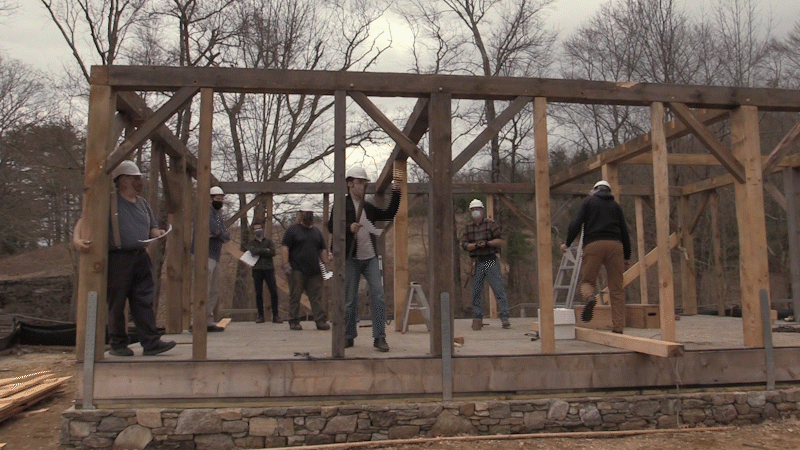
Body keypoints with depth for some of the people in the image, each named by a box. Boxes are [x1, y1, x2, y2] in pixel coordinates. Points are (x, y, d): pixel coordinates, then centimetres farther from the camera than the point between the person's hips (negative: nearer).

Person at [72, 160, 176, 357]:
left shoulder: (143, 203, 17)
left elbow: (152, 227, 23)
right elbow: (84, 220, -9)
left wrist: (158, 233, -1)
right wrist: (78, 239, -28)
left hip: (141, 258, 6)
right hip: (117, 259, -5)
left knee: (145, 302, 2)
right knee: (116, 304, 4)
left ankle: (151, 342, 3)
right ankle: (118, 344, 16)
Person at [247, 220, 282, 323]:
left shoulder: (269, 241, 15)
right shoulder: (251, 243, 14)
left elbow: (273, 252, -4)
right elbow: (253, 251, -8)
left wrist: (259, 252, -5)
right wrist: (265, 250, -4)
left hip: (269, 269, 0)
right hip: (257, 269, 0)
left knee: (274, 292, -7)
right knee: (258, 293, 1)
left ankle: (275, 316, -3)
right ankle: (260, 316, 9)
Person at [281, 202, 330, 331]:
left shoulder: (316, 231, 18)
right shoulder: (293, 230, 2)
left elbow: (323, 249, 21)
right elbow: (284, 247, -4)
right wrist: (286, 264, -12)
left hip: (314, 271, 4)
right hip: (297, 271, -4)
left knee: (317, 296, 1)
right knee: (295, 296, 1)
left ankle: (321, 320, 1)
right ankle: (294, 322, 7)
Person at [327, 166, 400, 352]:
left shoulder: (368, 207, 17)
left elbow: (389, 214, 18)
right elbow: (331, 226, -7)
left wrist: (396, 194, 9)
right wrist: (349, 228, -24)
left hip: (370, 258, 4)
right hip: (351, 259, -4)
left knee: (378, 296, -5)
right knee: (350, 300, 3)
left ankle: (379, 337, 0)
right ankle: (349, 337, 17)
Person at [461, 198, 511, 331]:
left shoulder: (490, 224, 1)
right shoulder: (468, 227, 12)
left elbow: (501, 241, -2)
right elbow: (464, 244, 2)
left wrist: (487, 243, -15)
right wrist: (476, 245, -14)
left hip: (491, 261, -3)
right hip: (477, 262, 4)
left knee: (499, 289, -9)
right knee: (476, 291, 6)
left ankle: (504, 317, -8)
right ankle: (477, 318, 16)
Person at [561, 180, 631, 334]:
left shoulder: (589, 201, 15)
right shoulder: (616, 206, 22)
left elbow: (576, 223, 3)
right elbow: (624, 231, 19)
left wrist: (567, 243, 12)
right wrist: (627, 255, 24)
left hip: (593, 245, -2)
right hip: (615, 245, 2)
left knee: (587, 280, 6)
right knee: (616, 289, 3)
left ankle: (589, 297, -29)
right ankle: (618, 327, -1)